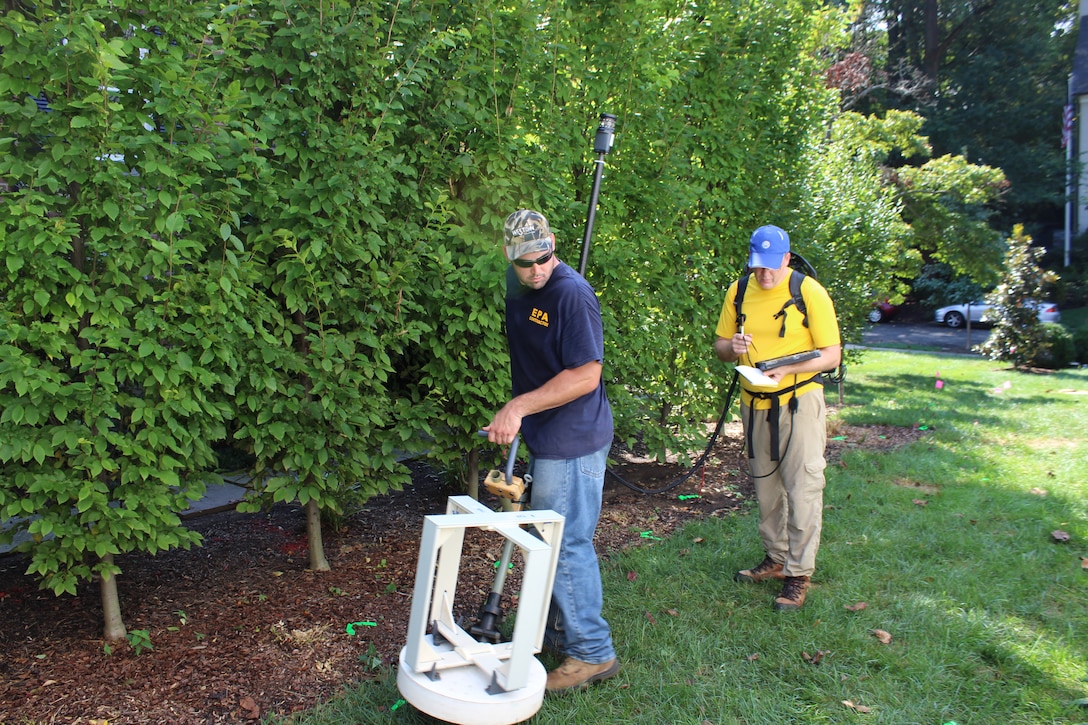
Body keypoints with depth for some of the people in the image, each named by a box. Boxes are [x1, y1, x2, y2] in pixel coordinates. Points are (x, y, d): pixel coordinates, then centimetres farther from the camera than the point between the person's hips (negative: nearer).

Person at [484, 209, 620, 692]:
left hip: (572, 441, -9)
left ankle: (592, 652, 12)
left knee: (566, 543, -3)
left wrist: (519, 406, -25)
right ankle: (559, 632, 35)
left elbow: (586, 376, -23)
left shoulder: (571, 294, -19)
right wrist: (515, 420, 18)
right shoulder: (518, 289, 9)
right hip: (546, 437, 9)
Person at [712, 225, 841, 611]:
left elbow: (831, 354, -9)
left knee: (802, 489, -3)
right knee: (766, 487, 15)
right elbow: (720, 345, 10)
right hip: (754, 403, 5)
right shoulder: (738, 292, 3)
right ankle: (775, 558, 30)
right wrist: (732, 346, -14)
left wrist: (786, 368, -25)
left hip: (800, 401, -5)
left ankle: (799, 573, 7)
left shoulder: (810, 292, -9)